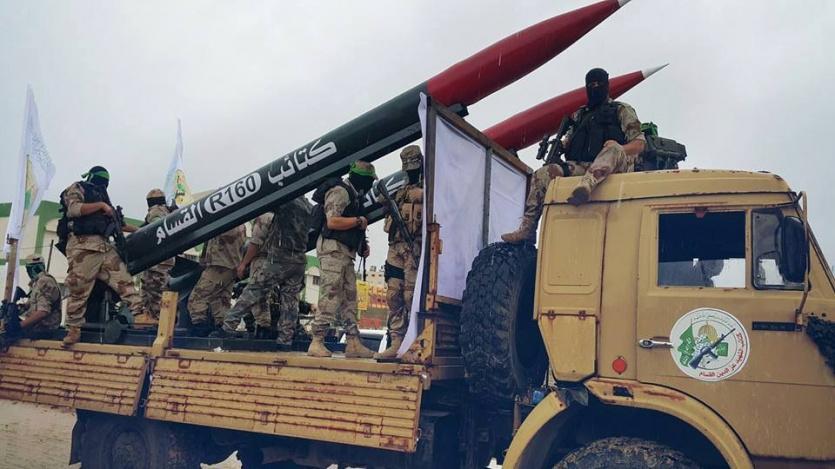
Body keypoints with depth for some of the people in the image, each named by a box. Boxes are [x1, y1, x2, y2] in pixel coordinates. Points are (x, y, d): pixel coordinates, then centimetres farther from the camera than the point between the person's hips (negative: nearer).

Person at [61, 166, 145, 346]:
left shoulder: (101, 196, 29)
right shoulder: (77, 188, 8)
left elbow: (114, 222, 32)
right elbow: (74, 209, -12)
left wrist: (137, 230, 29)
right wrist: (101, 205, -10)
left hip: (105, 246, 7)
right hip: (83, 245, -7)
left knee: (124, 280, -4)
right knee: (79, 289, -5)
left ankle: (139, 314, -8)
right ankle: (73, 329, 3)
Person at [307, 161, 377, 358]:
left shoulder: (353, 195, 21)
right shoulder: (340, 191, -9)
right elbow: (332, 222, -21)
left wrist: (362, 246, 14)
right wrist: (359, 221, -12)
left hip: (345, 253, 10)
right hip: (333, 250, -10)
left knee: (349, 298, 8)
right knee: (330, 297, -11)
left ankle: (353, 343, 11)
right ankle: (316, 343, -7)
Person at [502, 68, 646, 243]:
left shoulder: (622, 110, 14)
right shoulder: (580, 114, 28)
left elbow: (639, 144, 6)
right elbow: (567, 142, 28)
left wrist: (618, 149, -16)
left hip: (612, 168, -4)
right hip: (581, 167, 4)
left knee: (614, 149, -37)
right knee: (542, 174, -14)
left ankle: (586, 186, -64)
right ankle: (527, 228, -19)